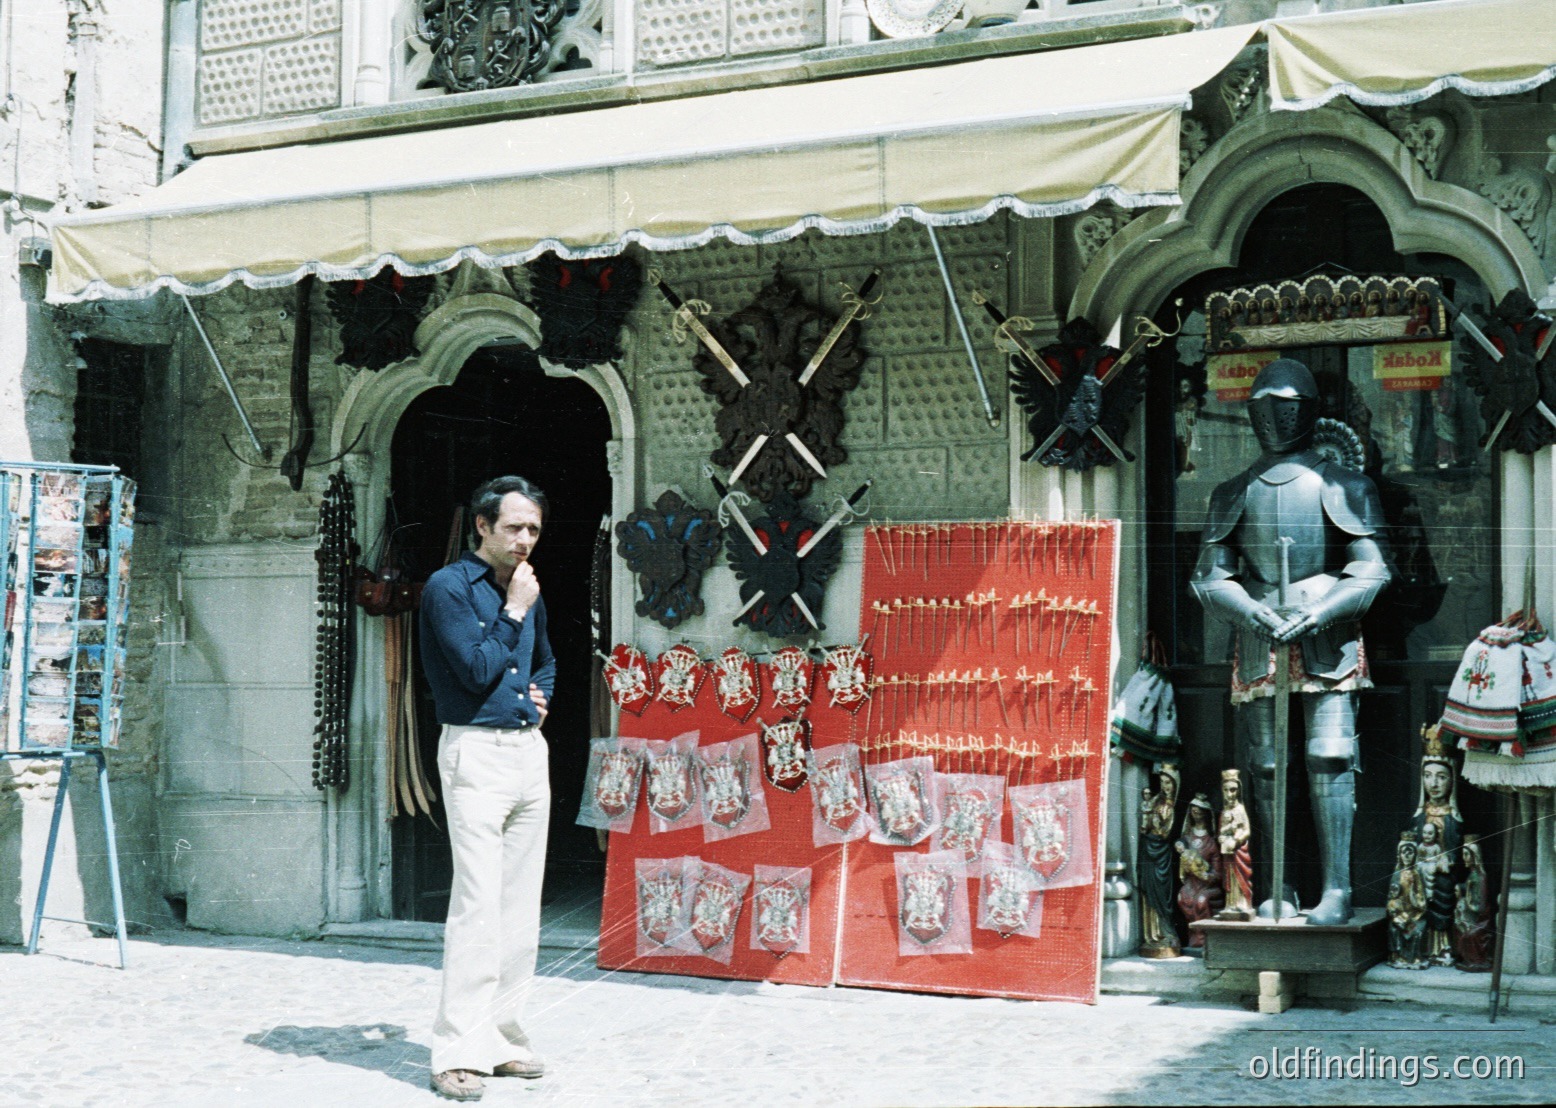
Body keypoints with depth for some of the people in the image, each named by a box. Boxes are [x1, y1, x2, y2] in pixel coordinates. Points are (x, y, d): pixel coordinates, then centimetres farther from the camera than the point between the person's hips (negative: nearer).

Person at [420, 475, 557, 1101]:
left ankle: (502, 1037, 16)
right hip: (476, 751, -7)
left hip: (530, 750, 8)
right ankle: (458, 1052, -9)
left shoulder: (528, 591, 15)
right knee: (478, 902, -12)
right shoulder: (448, 588, -7)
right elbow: (478, 670, -15)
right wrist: (514, 611, -8)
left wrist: (542, 695, 10)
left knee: (521, 904, 8)